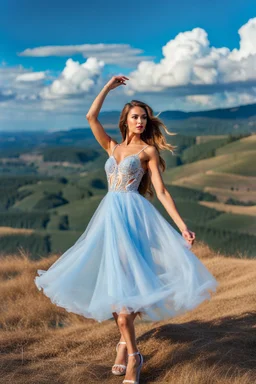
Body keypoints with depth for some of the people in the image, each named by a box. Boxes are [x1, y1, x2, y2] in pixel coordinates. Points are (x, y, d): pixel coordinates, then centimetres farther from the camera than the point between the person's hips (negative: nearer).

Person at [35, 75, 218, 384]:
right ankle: (127, 345, 13)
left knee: (123, 281, -14)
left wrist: (182, 226, -8)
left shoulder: (148, 150, 6)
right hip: (110, 215, 5)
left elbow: (161, 191, 0)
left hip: (134, 214, -5)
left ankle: (129, 349, -4)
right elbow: (91, 117, 10)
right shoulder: (112, 147, 19)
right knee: (113, 281, 2)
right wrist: (108, 87, 13)